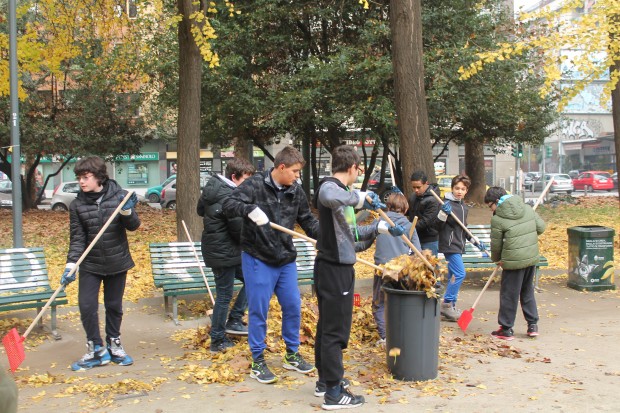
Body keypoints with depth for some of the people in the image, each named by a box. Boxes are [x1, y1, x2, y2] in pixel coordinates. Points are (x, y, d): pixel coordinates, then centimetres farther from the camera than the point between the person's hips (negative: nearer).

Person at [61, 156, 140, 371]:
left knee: (114, 306, 12)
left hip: (117, 262, 0)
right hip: (90, 264, 0)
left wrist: (127, 212, -27)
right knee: (86, 306, -7)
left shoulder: (119, 196, -9)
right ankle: (96, 349, 11)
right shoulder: (77, 205, -7)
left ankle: (114, 345, 30)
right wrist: (70, 265, -16)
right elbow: (77, 238, -5)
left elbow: (133, 226, -7)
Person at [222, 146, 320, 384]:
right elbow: (228, 205, -19)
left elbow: (308, 221, 12)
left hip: (286, 260, 5)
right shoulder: (255, 185, -11)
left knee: (293, 307, 10)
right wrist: (249, 209, -37)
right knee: (258, 311, 1)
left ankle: (292, 355, 28)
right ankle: (257, 362, 15)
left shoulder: (296, 192, 4)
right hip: (257, 260, -5)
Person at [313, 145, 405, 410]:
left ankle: (325, 381, 29)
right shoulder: (329, 186, -14)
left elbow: (350, 232, 23)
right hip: (334, 268, -10)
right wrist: (361, 198, -31)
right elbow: (326, 197, -42)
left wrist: (382, 227, 23)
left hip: (338, 267, 10)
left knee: (328, 327, 17)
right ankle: (334, 393, 5)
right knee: (336, 330, -3)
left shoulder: (341, 191, 16)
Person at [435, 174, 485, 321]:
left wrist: (475, 241, 20)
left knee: (454, 276, 13)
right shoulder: (447, 204, -13)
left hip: (458, 246, 9)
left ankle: (451, 306, 21)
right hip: (449, 245, -9)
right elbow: (437, 226, -15)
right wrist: (443, 213, -31)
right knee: (459, 274, -15)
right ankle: (447, 304, -7)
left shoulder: (463, 207, 14)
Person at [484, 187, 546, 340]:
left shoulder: (497, 219, -12)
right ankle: (533, 325, 23)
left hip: (513, 261, -6)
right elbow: (541, 227, 10)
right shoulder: (527, 208, 4)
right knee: (527, 291, 20)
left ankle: (506, 329, 11)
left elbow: (496, 245, -4)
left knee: (509, 295, 4)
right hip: (532, 258, 6)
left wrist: (496, 259, 15)